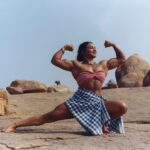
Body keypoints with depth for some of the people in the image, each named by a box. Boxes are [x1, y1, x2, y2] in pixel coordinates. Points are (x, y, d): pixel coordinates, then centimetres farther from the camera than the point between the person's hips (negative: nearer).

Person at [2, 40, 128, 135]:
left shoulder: (104, 64, 17)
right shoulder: (75, 65, 7)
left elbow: (121, 60, 26)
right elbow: (55, 60, -1)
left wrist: (114, 45, 18)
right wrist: (64, 49, 7)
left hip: (98, 102, 3)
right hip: (80, 100, -3)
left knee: (123, 107, -21)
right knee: (49, 116, -12)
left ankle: (102, 123, 3)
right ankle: (15, 125, -8)